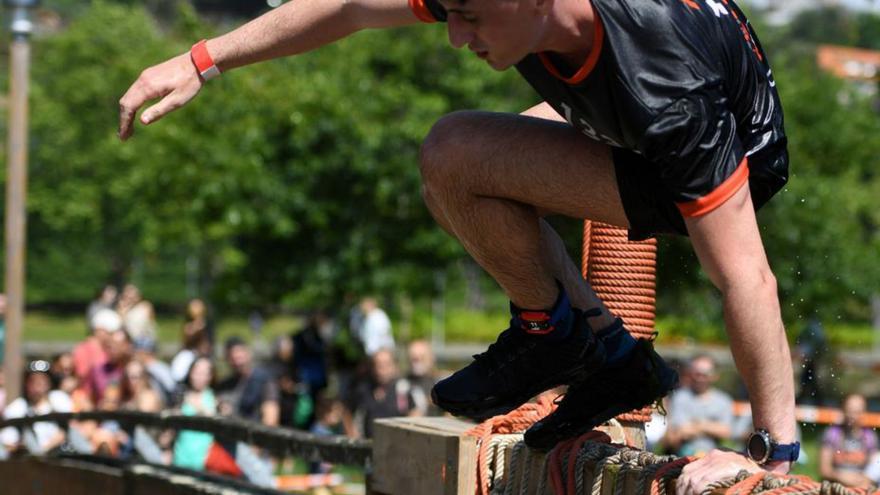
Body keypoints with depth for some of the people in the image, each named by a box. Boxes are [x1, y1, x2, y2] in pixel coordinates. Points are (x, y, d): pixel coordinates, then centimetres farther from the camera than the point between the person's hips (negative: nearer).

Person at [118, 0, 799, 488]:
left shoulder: (671, 100, -41)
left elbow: (747, 280, -39)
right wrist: (204, 61, -1)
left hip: (737, 161, -8)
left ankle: (555, 330, 1)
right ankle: (607, 355, 8)